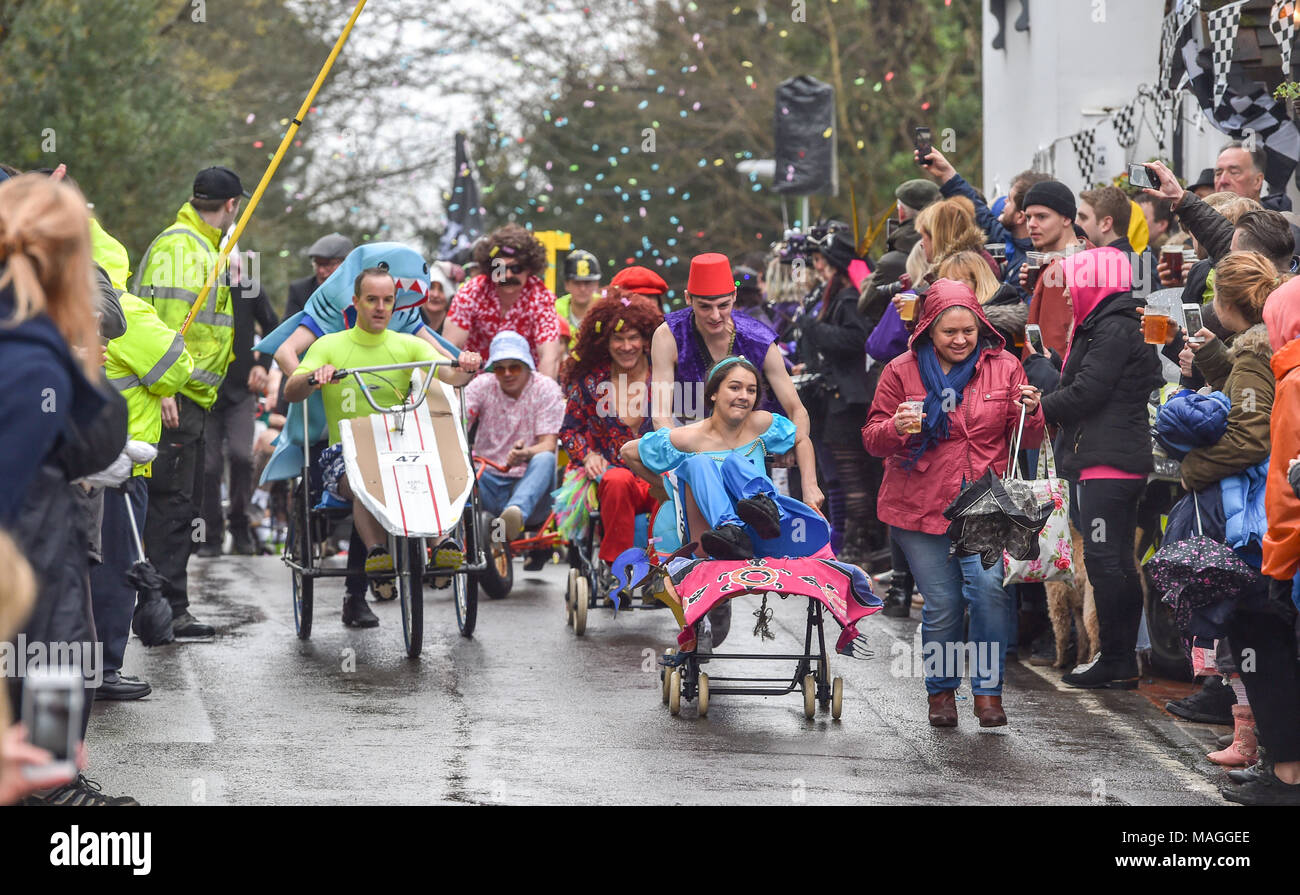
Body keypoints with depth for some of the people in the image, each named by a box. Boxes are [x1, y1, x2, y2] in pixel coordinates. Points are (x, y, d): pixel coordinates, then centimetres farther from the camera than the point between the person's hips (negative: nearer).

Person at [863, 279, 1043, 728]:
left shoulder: (1003, 368, 6)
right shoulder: (902, 372, 4)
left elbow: (1027, 442, 9)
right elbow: (872, 439, 4)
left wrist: (1029, 413, -13)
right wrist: (896, 428, -18)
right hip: (921, 505, 0)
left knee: (989, 586, -19)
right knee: (942, 603, -1)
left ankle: (988, 689, -7)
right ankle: (942, 689, 22)